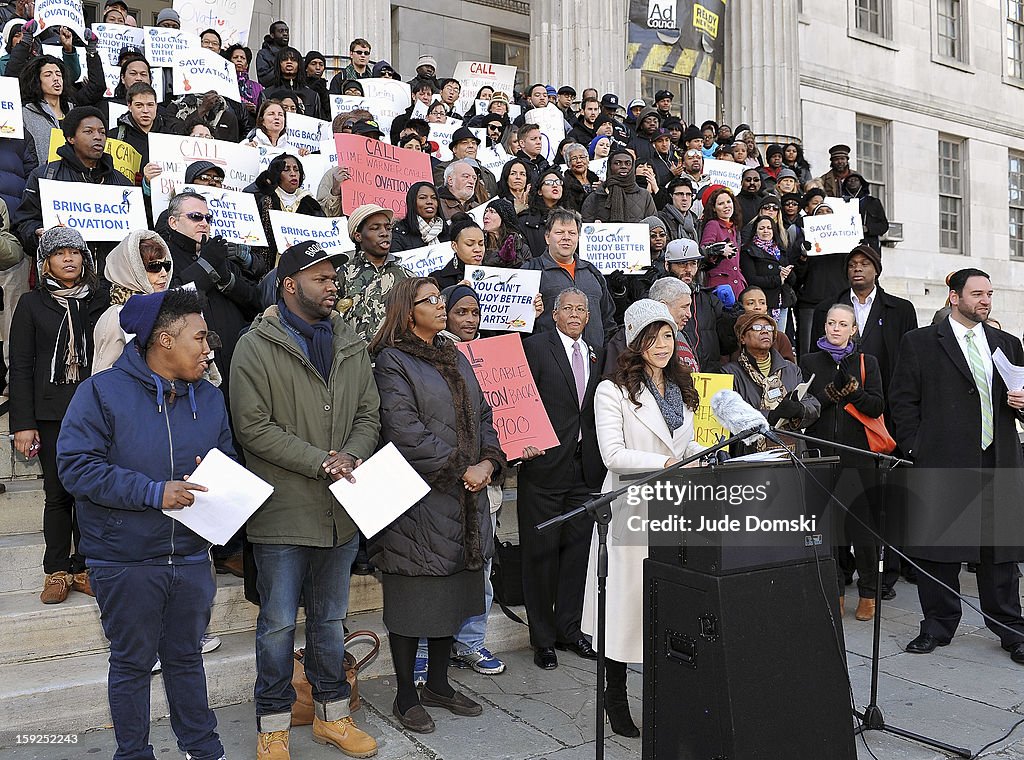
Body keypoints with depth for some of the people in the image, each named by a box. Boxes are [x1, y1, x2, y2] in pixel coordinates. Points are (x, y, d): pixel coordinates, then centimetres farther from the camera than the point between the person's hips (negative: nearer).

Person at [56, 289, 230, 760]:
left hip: (190, 557, 5)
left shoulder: (210, 398, 6)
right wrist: (153, 492, -22)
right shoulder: (104, 391, -10)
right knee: (132, 662, 12)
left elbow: (228, 463, 13)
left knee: (186, 656, 19)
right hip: (124, 559, -4)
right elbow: (75, 464, -16)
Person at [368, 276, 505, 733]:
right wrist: (461, 470, -16)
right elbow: (405, 432, -17)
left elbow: (482, 415, 12)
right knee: (413, 597, 3)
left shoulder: (456, 358, 16)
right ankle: (406, 695, 19)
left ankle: (438, 684, 30)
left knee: (452, 592, 15)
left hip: (464, 501, 7)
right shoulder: (392, 363, -8)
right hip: (419, 500, -7)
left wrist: (489, 462, -6)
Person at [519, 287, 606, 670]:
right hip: (545, 464, -5)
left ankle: (569, 628, 26)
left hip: (586, 466, 5)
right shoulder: (536, 346, -2)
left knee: (577, 549, 12)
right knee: (541, 552, 4)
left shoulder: (597, 352, 14)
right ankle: (543, 637, 16)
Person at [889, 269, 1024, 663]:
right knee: (937, 545, 4)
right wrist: (916, 449, -8)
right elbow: (903, 400, 0)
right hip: (942, 462, -3)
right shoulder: (919, 343, 3)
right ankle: (937, 626, 17)